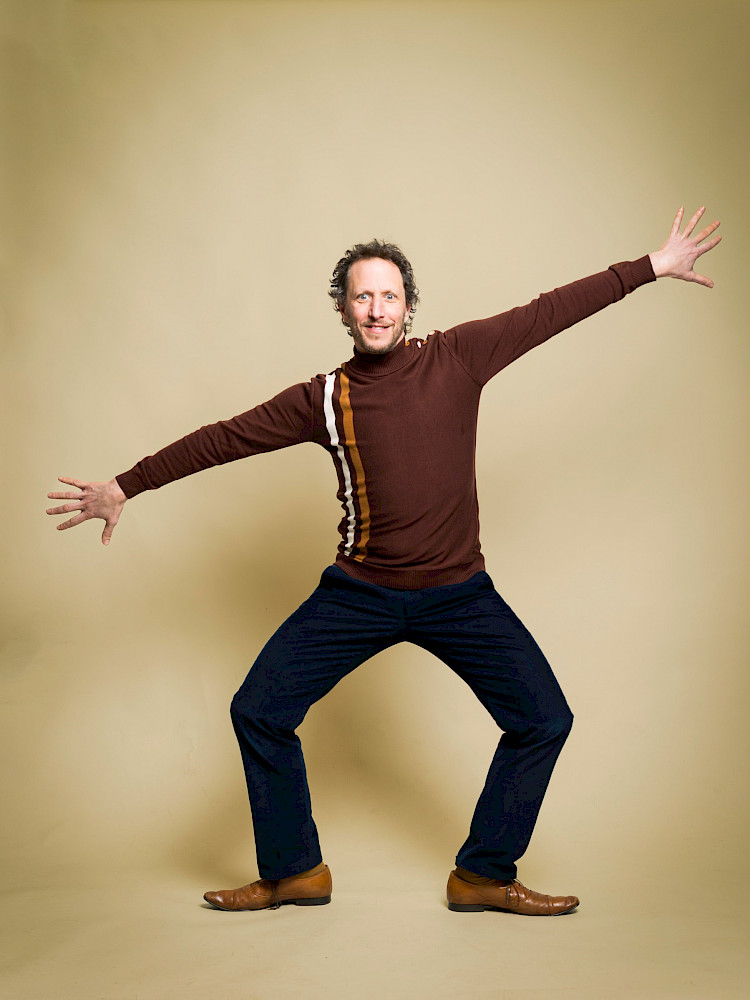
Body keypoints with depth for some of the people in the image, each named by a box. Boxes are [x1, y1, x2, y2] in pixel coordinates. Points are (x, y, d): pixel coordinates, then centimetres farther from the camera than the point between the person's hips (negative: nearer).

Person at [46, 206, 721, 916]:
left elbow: (552, 310, 2)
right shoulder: (323, 399, -1)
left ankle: (484, 874, 13)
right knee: (256, 712, -4)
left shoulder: (457, 358, -3)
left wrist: (653, 267, 6)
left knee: (544, 719, -6)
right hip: (358, 593, 1)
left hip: (460, 594, 0)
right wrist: (126, 487, 5)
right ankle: (294, 872, 16)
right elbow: (224, 438, 3)